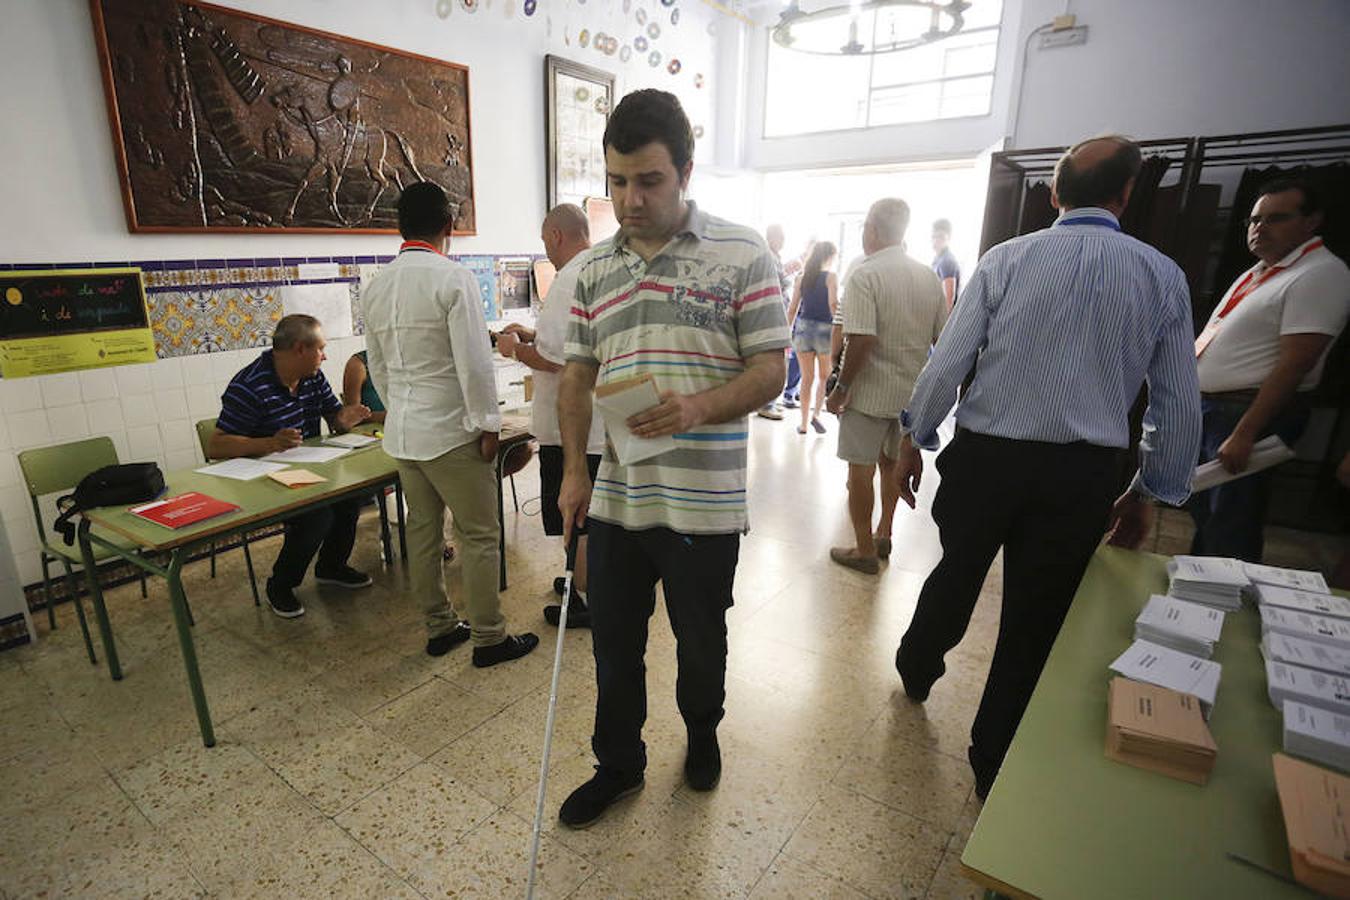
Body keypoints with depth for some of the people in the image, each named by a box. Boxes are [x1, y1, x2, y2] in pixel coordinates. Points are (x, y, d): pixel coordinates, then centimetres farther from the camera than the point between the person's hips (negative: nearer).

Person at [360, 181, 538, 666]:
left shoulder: (375, 286, 8)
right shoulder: (454, 278, -14)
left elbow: (377, 365, 14)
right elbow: (474, 361, -18)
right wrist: (488, 424, -10)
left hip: (401, 431, 8)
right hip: (450, 430, -7)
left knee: (422, 530, 15)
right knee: (478, 536, 3)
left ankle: (439, 627, 28)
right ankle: (488, 638, 13)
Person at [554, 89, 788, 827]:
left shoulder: (742, 255, -6)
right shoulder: (594, 268, 8)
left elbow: (770, 370, -8)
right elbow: (577, 375, 10)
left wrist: (700, 407, -27)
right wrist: (574, 469, 2)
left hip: (703, 503, -3)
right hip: (613, 498, 4)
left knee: (700, 640, 18)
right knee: (613, 643, 16)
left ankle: (702, 733, 48)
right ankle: (618, 764, 40)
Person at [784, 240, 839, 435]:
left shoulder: (802, 278, 8)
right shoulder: (831, 277, -4)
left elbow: (792, 309, 8)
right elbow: (833, 304, -17)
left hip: (803, 326, 4)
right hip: (824, 328, -3)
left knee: (807, 378, 9)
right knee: (825, 377, 15)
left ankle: (804, 423, 11)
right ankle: (815, 414, 2)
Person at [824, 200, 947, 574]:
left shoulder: (865, 274, -13)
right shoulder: (929, 276, 7)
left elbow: (862, 339, -23)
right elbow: (944, 337, 9)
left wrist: (841, 387, -15)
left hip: (870, 391, -7)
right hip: (912, 391, 7)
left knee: (861, 468, 4)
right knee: (891, 463, 20)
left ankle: (864, 550, 12)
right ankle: (884, 535, 33)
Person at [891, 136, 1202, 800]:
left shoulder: (1006, 260, -4)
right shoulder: (1162, 276, 3)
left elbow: (948, 363, -8)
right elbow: (1179, 403, 7)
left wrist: (914, 440, 4)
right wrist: (1150, 492, 17)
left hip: (985, 456, -1)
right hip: (1085, 472, 1)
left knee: (956, 574, 22)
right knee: (1036, 618, 12)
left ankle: (916, 669, 47)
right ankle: (992, 762, 28)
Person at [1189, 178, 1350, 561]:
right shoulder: (1260, 271, 16)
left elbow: (1294, 365, -21)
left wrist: (1244, 433, -25)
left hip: (1250, 413, -9)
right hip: (1207, 407, 9)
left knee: (1229, 534, -1)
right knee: (1202, 513, 20)